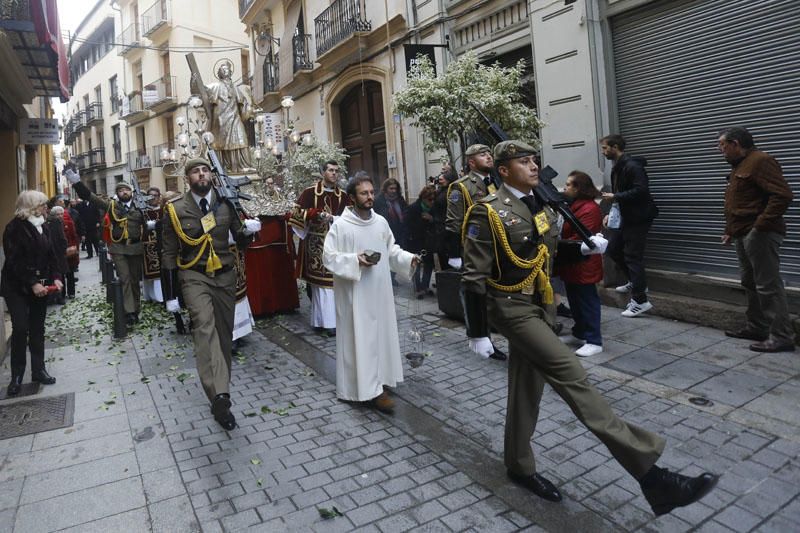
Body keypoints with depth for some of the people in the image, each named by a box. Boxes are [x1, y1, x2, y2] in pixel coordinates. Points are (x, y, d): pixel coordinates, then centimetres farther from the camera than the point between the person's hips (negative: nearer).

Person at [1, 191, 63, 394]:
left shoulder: (42, 227, 8)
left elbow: (51, 255, 9)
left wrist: (56, 277, -4)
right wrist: (32, 284, -21)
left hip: (40, 286, 6)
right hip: (17, 288, -6)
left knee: (37, 329, 10)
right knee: (20, 329, -7)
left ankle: (38, 370, 18)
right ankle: (17, 376, 7)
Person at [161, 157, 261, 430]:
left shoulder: (225, 204, 3)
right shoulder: (175, 209, -3)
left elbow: (240, 240, 9)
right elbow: (169, 254, 1)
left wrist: (247, 230, -16)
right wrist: (170, 295, -1)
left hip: (225, 275, 3)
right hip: (194, 276, -3)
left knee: (224, 331, 10)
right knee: (204, 326, -25)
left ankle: (220, 390, 30)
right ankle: (220, 396, -36)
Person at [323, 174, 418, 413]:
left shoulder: (381, 222, 6)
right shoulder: (340, 225, -10)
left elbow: (392, 250, 13)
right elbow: (328, 257, -11)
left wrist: (408, 259, -4)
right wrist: (355, 260, -24)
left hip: (379, 290, 6)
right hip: (355, 293, -6)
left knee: (381, 334, 13)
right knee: (362, 338, -2)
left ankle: (377, 379, 30)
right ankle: (371, 389, 3)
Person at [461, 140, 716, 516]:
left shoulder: (534, 207, 11)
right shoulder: (488, 212, -14)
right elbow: (474, 276, -16)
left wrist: (583, 248, 6)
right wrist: (477, 333, -15)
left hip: (535, 306, 9)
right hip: (511, 308, -9)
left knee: (527, 389, 16)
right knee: (570, 375, -17)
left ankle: (519, 467, 35)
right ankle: (651, 476, -17)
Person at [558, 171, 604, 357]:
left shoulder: (589, 209, -19)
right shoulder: (573, 206, 13)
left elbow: (580, 240, -25)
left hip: (583, 267, -10)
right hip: (572, 265, 10)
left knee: (587, 303, -2)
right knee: (575, 301, 19)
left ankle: (594, 341, 7)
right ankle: (579, 334, 32)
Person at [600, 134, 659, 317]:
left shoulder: (632, 166, -16)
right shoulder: (617, 167, 14)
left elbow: (641, 190, -26)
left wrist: (615, 196, -22)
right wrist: (611, 212, 14)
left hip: (638, 217, -10)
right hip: (624, 216, 10)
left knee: (633, 256, -8)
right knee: (613, 248, 12)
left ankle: (640, 301, -1)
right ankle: (636, 282, 29)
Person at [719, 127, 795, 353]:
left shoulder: (760, 161, -12)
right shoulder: (739, 166, 19)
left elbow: (783, 195, -21)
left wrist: (761, 225, -22)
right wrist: (731, 230, 19)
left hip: (760, 235, -10)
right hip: (744, 235, 10)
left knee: (768, 285, -7)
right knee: (750, 283, 15)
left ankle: (782, 336, -2)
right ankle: (757, 328, 25)